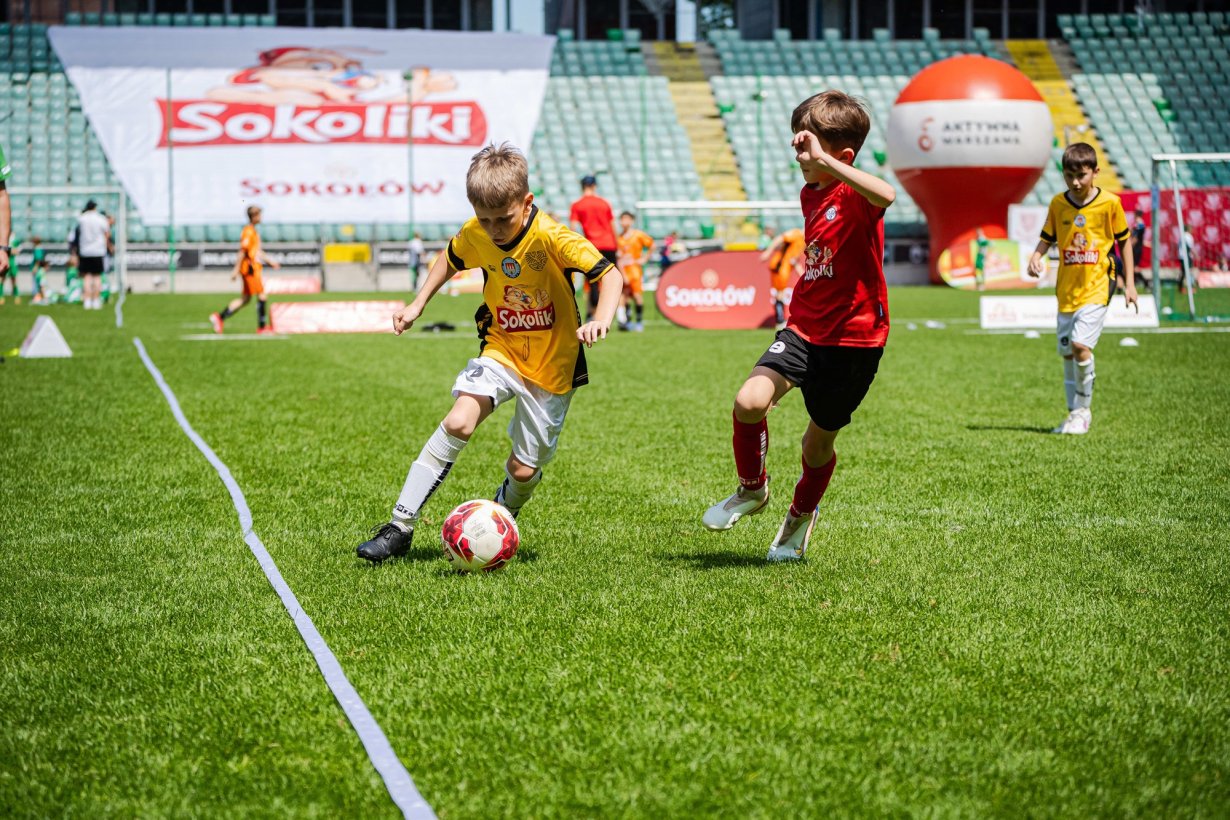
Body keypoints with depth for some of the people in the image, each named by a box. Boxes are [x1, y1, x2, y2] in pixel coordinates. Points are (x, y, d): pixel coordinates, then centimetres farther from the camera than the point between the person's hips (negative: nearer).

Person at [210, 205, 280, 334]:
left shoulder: (254, 232, 16)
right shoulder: (248, 232, -15)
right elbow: (242, 251, -17)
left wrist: (270, 261, 25)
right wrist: (236, 270, -19)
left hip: (254, 267, 10)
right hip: (250, 268, -10)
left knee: (246, 298, 11)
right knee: (262, 296, -4)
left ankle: (220, 317, 12)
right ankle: (262, 327, 2)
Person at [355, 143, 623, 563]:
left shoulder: (551, 237, -23)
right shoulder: (475, 235, -8)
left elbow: (610, 275, -23)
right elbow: (450, 259, 15)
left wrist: (600, 319, -40)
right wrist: (417, 304, 9)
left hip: (552, 364, -3)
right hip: (501, 350, 3)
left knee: (523, 470, 1)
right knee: (458, 422, -23)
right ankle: (400, 526, -18)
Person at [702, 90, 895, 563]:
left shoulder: (854, 196, -16)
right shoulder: (810, 194, 10)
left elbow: (886, 195, -43)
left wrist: (825, 161, -39)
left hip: (854, 338, -6)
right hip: (804, 328, 6)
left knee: (820, 439, 10)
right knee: (749, 401, -18)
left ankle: (801, 515, 39)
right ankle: (752, 490, 8)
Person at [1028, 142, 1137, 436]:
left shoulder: (1109, 203, -5)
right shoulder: (1058, 204, 3)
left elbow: (1124, 243, 4)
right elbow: (1047, 239, 10)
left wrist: (1129, 283, 2)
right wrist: (1036, 257, -12)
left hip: (1097, 285, -4)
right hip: (1067, 287, 4)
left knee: (1080, 344, -20)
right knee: (1067, 353, 9)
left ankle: (1082, 410, -5)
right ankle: (1076, 413, 23)